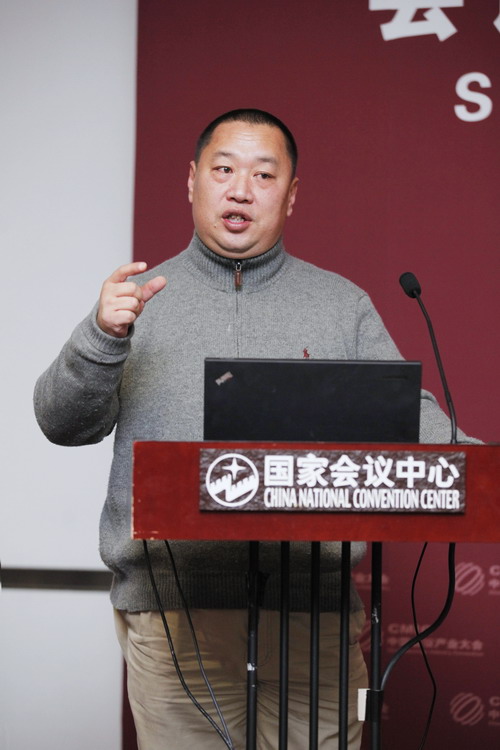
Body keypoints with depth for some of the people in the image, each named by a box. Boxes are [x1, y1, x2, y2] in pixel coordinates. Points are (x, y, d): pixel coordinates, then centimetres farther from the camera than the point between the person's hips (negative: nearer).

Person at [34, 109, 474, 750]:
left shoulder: (344, 305, 14)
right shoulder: (140, 299, 12)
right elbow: (63, 424, 5)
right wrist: (103, 337, -13)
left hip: (312, 607, 1)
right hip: (171, 609, -1)